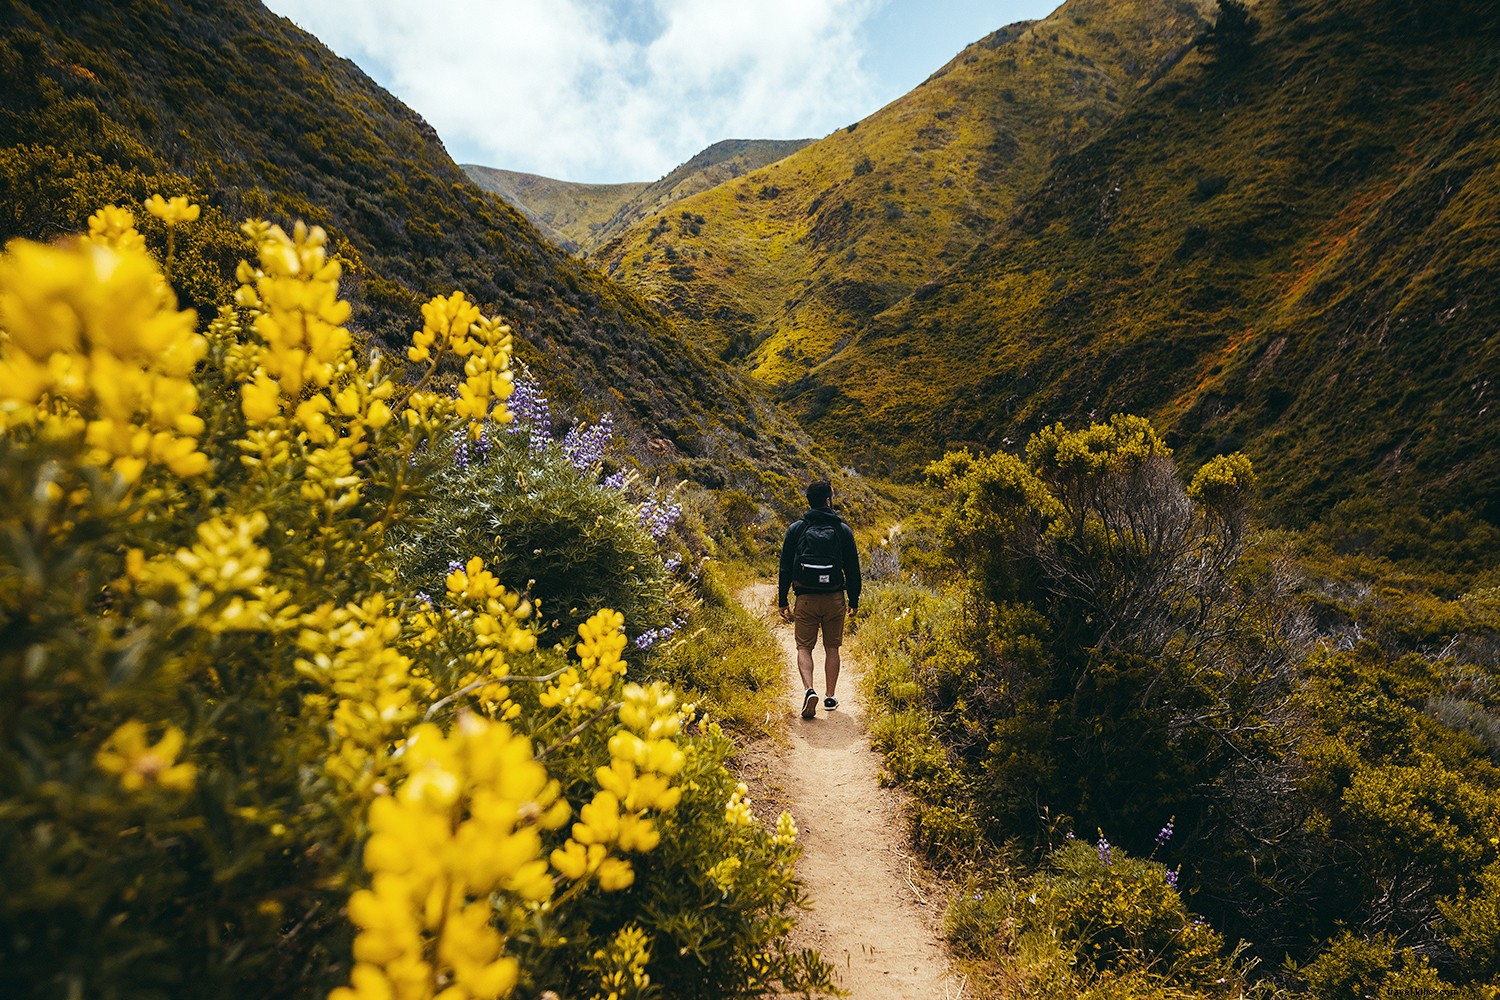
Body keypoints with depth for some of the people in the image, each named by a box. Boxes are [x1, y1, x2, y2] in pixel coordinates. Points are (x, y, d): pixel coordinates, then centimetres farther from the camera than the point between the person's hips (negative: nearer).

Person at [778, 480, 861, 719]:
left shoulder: (796, 529, -1)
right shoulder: (843, 530, 0)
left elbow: (785, 568, 0)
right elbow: (852, 569, 2)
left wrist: (782, 601, 7)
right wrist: (854, 601, 12)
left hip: (806, 598, -1)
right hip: (835, 598, 1)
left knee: (804, 646, 7)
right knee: (831, 648, 13)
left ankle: (809, 690, -14)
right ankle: (830, 697, 14)